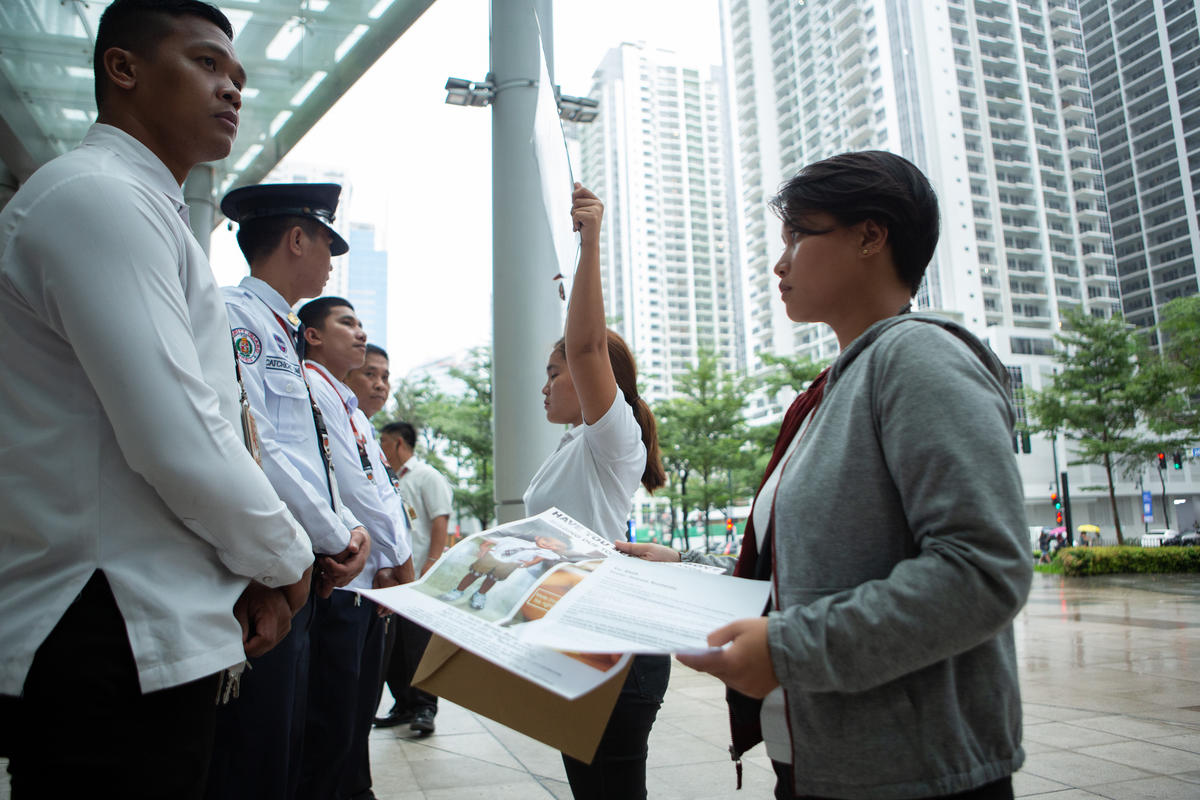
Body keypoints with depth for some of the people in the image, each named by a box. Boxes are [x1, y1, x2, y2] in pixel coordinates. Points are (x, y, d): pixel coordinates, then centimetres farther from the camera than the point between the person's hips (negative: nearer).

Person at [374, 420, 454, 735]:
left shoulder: (427, 477, -3)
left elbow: (440, 523, -12)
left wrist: (432, 564, -20)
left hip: (418, 575, -8)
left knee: (419, 643, -6)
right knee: (393, 645, 10)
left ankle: (425, 708, 3)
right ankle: (404, 705, 20)